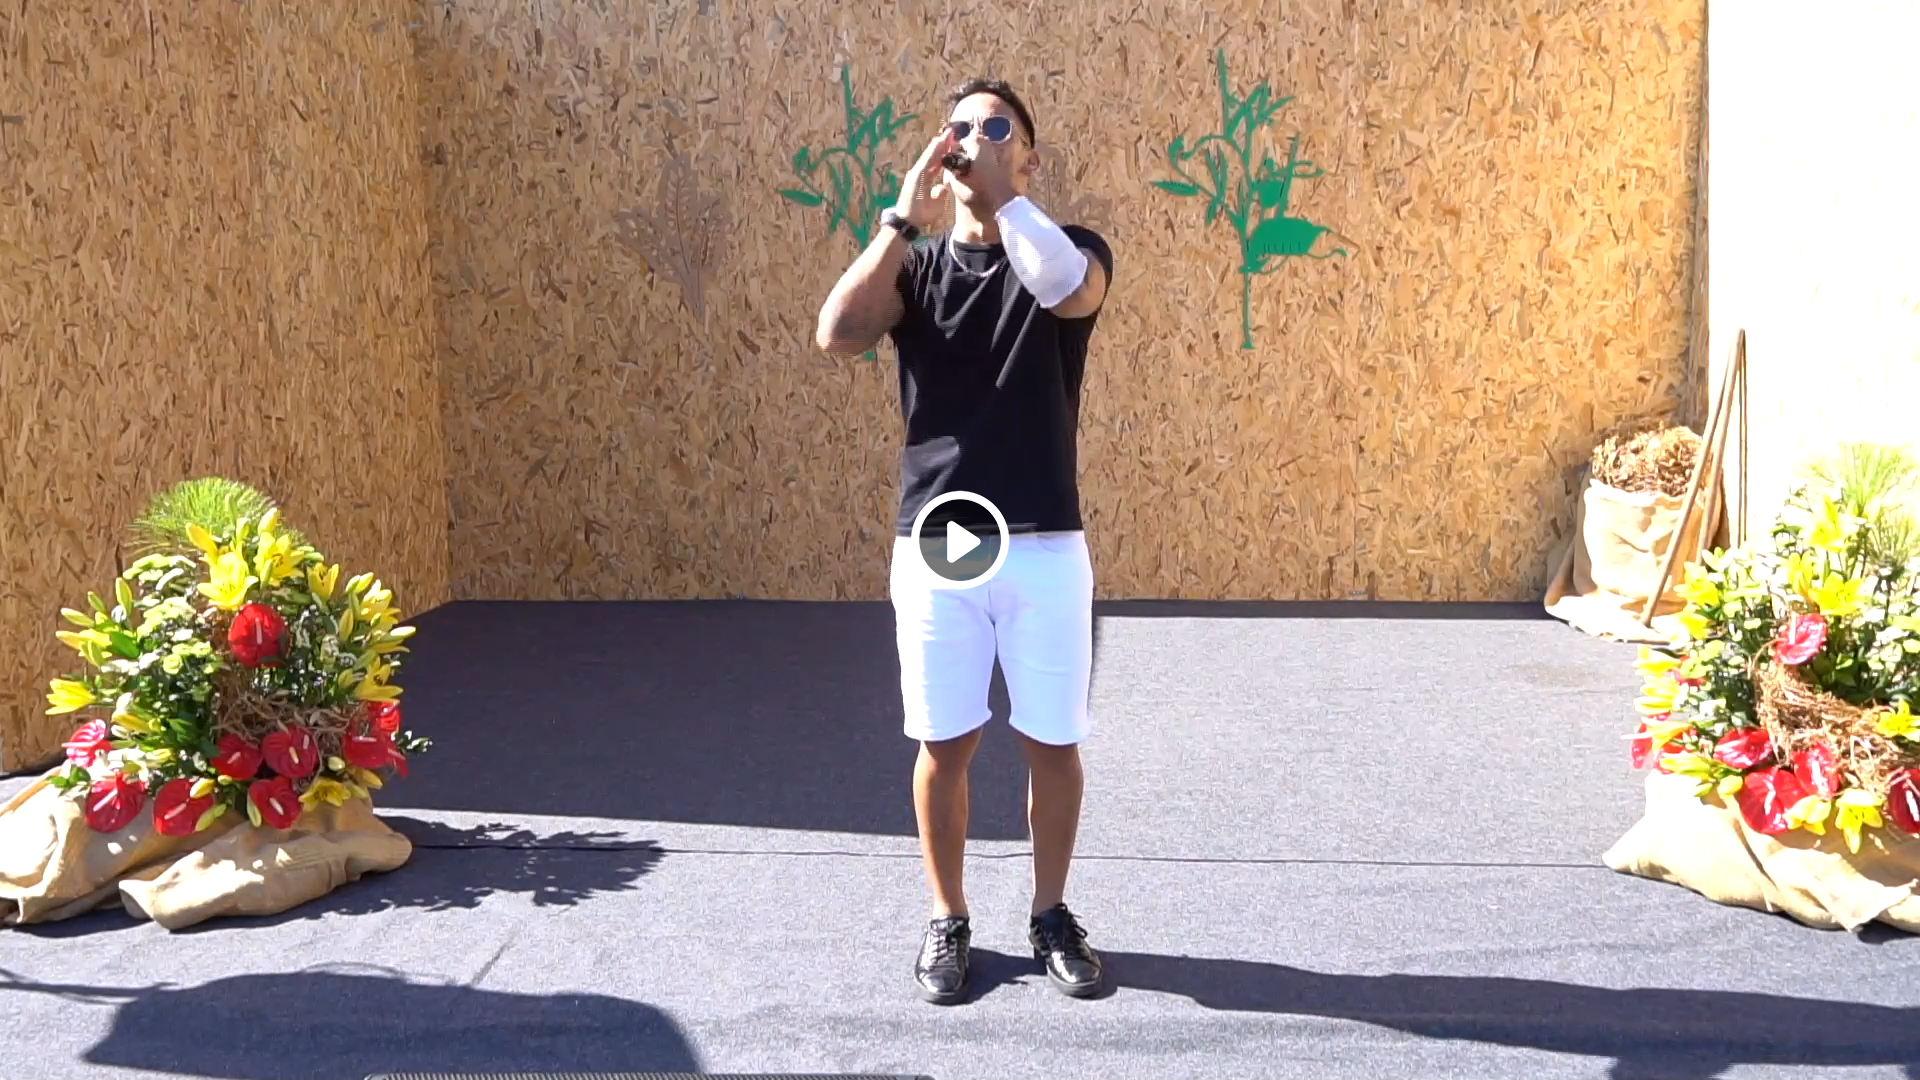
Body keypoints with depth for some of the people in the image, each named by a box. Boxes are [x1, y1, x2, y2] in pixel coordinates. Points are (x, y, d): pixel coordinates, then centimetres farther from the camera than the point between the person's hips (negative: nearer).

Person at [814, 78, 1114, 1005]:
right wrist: (904, 214, -15)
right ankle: (947, 921, 25)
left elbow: (1068, 290, -22)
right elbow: (837, 333, -12)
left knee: (1052, 744, 8)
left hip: (1046, 548, -1)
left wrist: (1003, 193, -18)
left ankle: (1051, 914, 27)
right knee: (944, 746, 7)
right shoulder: (914, 263, 8)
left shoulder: (1070, 251, 4)